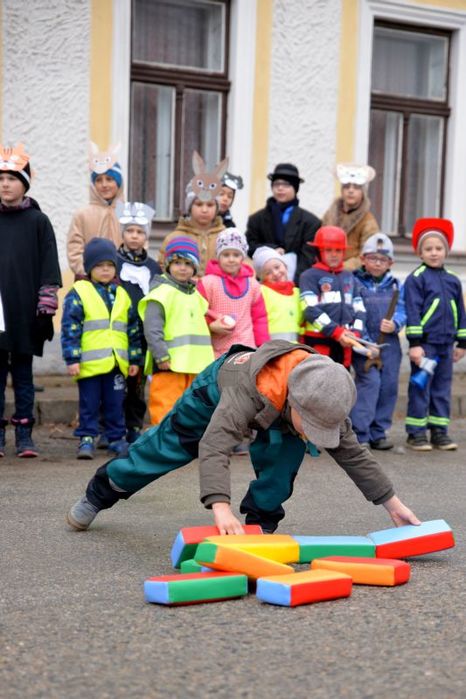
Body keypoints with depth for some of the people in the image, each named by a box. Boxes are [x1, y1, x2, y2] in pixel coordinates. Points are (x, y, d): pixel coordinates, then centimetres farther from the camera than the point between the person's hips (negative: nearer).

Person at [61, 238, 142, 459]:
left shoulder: (121, 295, 13)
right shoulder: (78, 293, -2)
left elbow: (133, 329, 16)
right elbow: (70, 328, -7)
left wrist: (135, 359, 13)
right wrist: (72, 358, -13)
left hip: (117, 363, 4)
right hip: (90, 363, -4)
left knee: (115, 404, 11)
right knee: (89, 405, 3)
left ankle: (117, 439, 20)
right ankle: (86, 439, 11)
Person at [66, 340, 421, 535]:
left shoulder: (325, 406, -33)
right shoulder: (248, 392, -51)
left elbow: (353, 454, -21)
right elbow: (215, 446, -60)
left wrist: (393, 503, -22)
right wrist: (221, 507, -74)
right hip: (216, 386, -3)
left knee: (286, 450, -25)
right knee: (168, 447, 8)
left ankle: (262, 520, -7)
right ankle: (100, 492, 32)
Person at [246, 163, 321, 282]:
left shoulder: (310, 222, 3)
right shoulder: (257, 219, 12)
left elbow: (308, 256, -4)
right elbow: (249, 246, 7)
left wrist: (294, 281, -16)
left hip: (297, 284, -2)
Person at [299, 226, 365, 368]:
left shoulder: (350, 278, 18)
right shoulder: (309, 276, -2)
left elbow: (360, 310, 15)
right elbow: (311, 310, -12)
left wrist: (355, 333, -4)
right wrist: (336, 332, -19)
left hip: (344, 344, 6)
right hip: (318, 342, -6)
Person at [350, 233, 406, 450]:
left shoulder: (395, 286, 15)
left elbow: (401, 310, 8)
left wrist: (395, 324, -15)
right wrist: (361, 340, -16)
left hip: (389, 342, 5)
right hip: (363, 342, -5)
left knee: (389, 385, 5)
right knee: (369, 380, -16)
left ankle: (378, 432, 17)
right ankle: (357, 432, -14)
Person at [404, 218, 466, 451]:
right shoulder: (416, 278, -5)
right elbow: (412, 312, -9)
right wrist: (415, 343, -14)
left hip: (446, 344, 5)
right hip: (425, 344, -5)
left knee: (443, 389, 9)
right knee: (420, 387, -1)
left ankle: (439, 432, 16)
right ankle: (416, 433, 6)